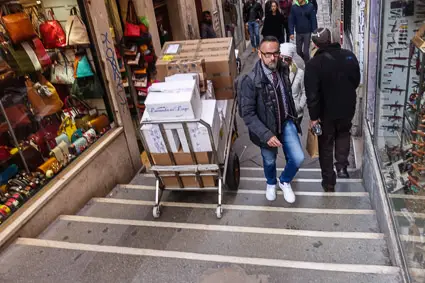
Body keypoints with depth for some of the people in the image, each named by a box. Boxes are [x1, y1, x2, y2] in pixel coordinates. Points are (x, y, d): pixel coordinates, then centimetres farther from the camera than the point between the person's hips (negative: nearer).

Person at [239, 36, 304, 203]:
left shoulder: (283, 69, -9)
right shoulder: (250, 81, -26)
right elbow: (247, 114, -24)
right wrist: (266, 134, -30)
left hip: (286, 122, 4)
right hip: (266, 127, -3)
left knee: (298, 158, -2)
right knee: (269, 161, 19)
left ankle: (284, 181, 32)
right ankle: (271, 183, 53)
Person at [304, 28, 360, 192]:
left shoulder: (313, 64, -21)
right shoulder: (349, 56, -7)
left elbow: (312, 94, -22)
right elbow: (356, 81, 6)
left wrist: (314, 116, -12)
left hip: (326, 112, -3)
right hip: (347, 108, 4)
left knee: (326, 146, 13)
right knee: (343, 134, 31)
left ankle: (329, 182, 22)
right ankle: (342, 166, 21)